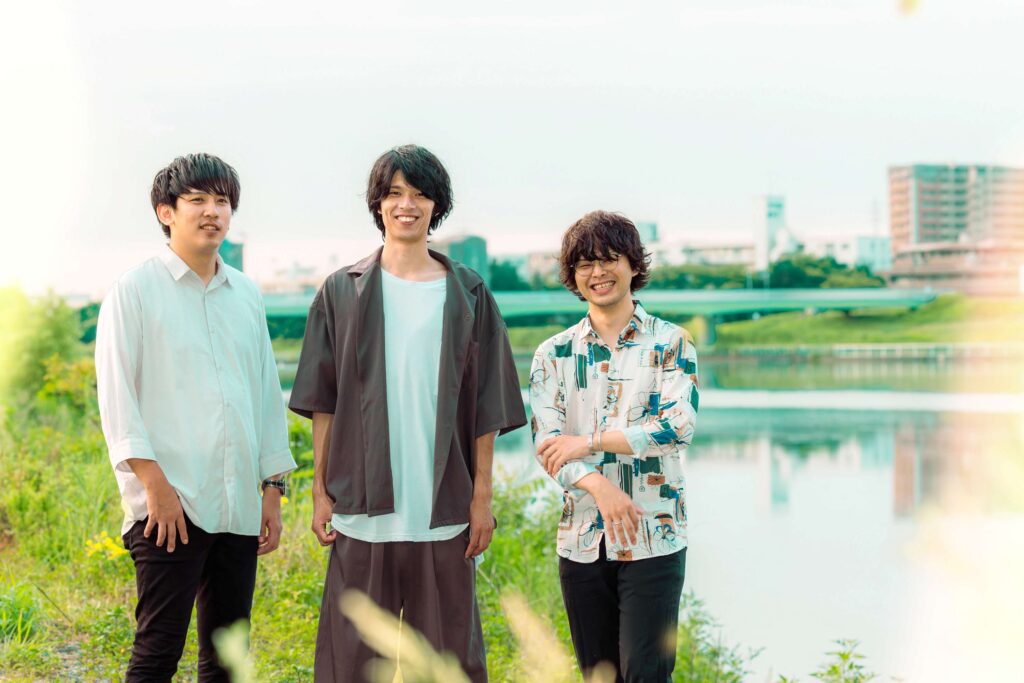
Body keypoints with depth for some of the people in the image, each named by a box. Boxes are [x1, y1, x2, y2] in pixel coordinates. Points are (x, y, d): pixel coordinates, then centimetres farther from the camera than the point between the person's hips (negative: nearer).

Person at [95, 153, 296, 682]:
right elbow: (116, 393, -6)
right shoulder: (135, 290, 0)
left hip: (239, 506, 5)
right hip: (170, 504, -5)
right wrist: (153, 482, -14)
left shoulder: (246, 295, 16)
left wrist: (273, 485, 13)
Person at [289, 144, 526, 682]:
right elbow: (322, 401, 6)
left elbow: (485, 407, 6)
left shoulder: (467, 295, 7)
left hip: (443, 508, 0)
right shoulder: (344, 292, 7)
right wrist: (320, 489, 1)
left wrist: (482, 496, 2)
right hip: (364, 505, 0)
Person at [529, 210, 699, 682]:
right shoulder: (554, 354, 7)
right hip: (582, 540, 3)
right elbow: (545, 442, -3)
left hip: (653, 540, -3)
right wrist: (599, 486, -21)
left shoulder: (670, 343, 1)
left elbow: (679, 424, -12)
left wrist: (589, 441, -14)